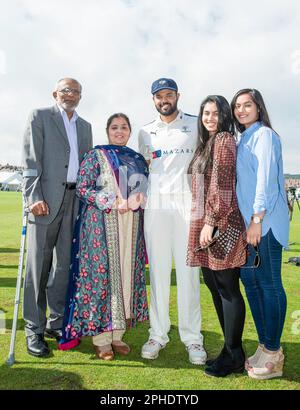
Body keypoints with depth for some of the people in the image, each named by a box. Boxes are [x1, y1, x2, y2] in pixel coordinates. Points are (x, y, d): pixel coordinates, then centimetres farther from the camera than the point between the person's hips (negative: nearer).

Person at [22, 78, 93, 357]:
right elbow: (31, 160, -4)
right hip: (46, 200, -4)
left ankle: (57, 323, 22)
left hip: (75, 201, 5)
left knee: (65, 265, 9)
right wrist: (34, 197, -15)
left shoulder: (85, 126, 20)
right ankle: (34, 330, 12)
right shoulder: (39, 116, 6)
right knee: (39, 266, 0)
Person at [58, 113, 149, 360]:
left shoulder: (138, 159, 16)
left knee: (127, 274, 5)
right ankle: (101, 338, 9)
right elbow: (82, 188, -5)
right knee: (102, 274, -3)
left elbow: (146, 189, 17)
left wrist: (137, 201, -6)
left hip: (131, 225, 5)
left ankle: (117, 334, 18)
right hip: (102, 224, -4)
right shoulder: (95, 156, 4)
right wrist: (111, 202, -15)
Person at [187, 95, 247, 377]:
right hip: (205, 225, 10)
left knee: (227, 288, -1)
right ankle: (231, 350, 27)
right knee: (215, 286, 14)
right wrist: (203, 225, 18)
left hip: (221, 225, -10)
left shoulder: (224, 140, -6)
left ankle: (234, 357, 14)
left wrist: (211, 223, -19)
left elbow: (222, 186, -16)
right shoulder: (206, 143, 20)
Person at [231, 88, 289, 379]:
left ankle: (273, 355, 12)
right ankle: (265, 346, 25)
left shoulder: (264, 134, -4)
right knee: (250, 281, 11)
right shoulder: (243, 139, 20)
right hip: (247, 222, 9)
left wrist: (257, 219, -19)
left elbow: (266, 178, -14)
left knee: (269, 284, -1)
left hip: (265, 223, -9)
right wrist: (246, 221, 16)